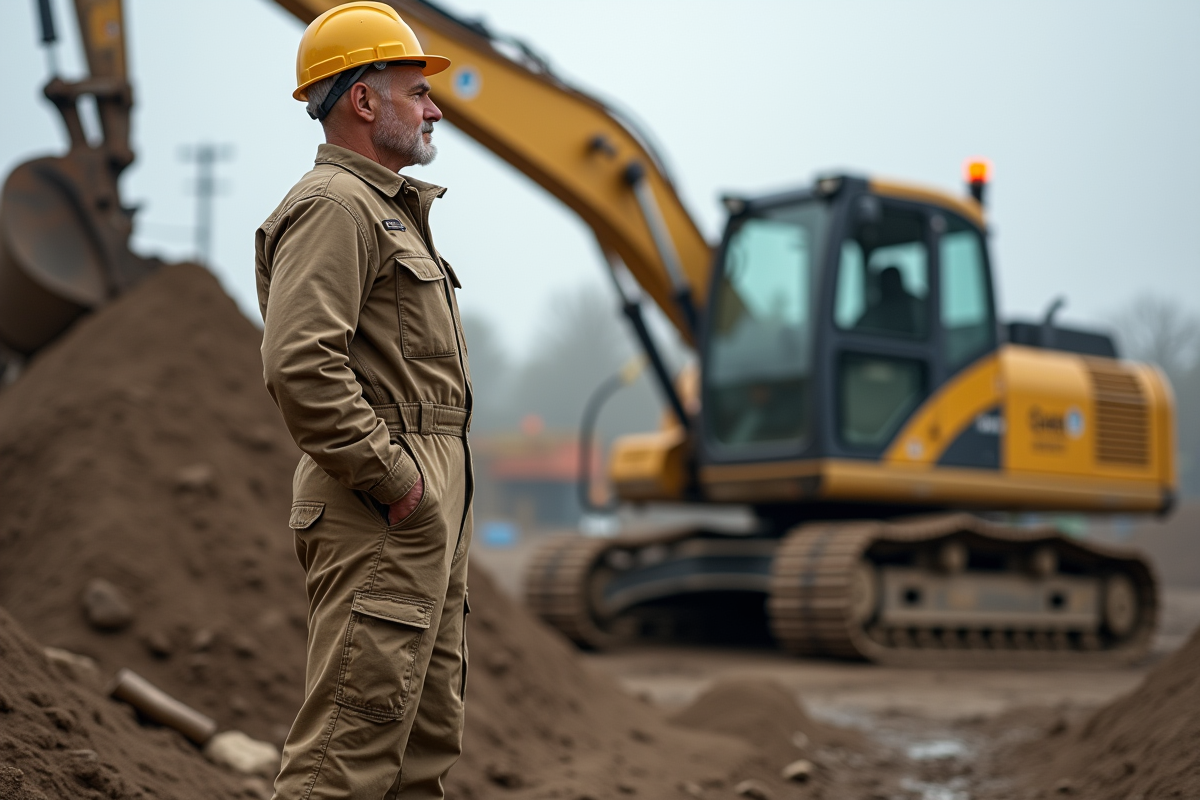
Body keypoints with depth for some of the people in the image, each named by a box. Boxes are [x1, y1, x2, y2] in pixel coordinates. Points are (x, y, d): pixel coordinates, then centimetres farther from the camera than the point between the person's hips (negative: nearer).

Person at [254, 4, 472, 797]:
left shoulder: (389, 207, 22)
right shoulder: (334, 205, -11)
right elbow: (300, 364, -24)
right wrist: (389, 475, -20)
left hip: (429, 501, 11)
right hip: (382, 515, -11)